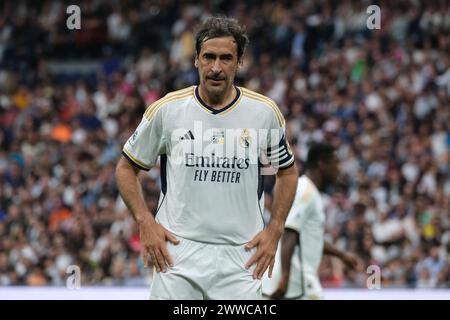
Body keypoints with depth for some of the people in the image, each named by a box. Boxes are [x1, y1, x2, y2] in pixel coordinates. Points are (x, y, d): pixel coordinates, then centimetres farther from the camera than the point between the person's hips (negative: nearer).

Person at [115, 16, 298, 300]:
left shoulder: (265, 112, 2)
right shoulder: (166, 110, -1)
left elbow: (287, 171, 17)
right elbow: (126, 168, 10)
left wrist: (275, 230, 6)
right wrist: (145, 222, -2)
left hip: (240, 256, 1)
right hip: (178, 252, -1)